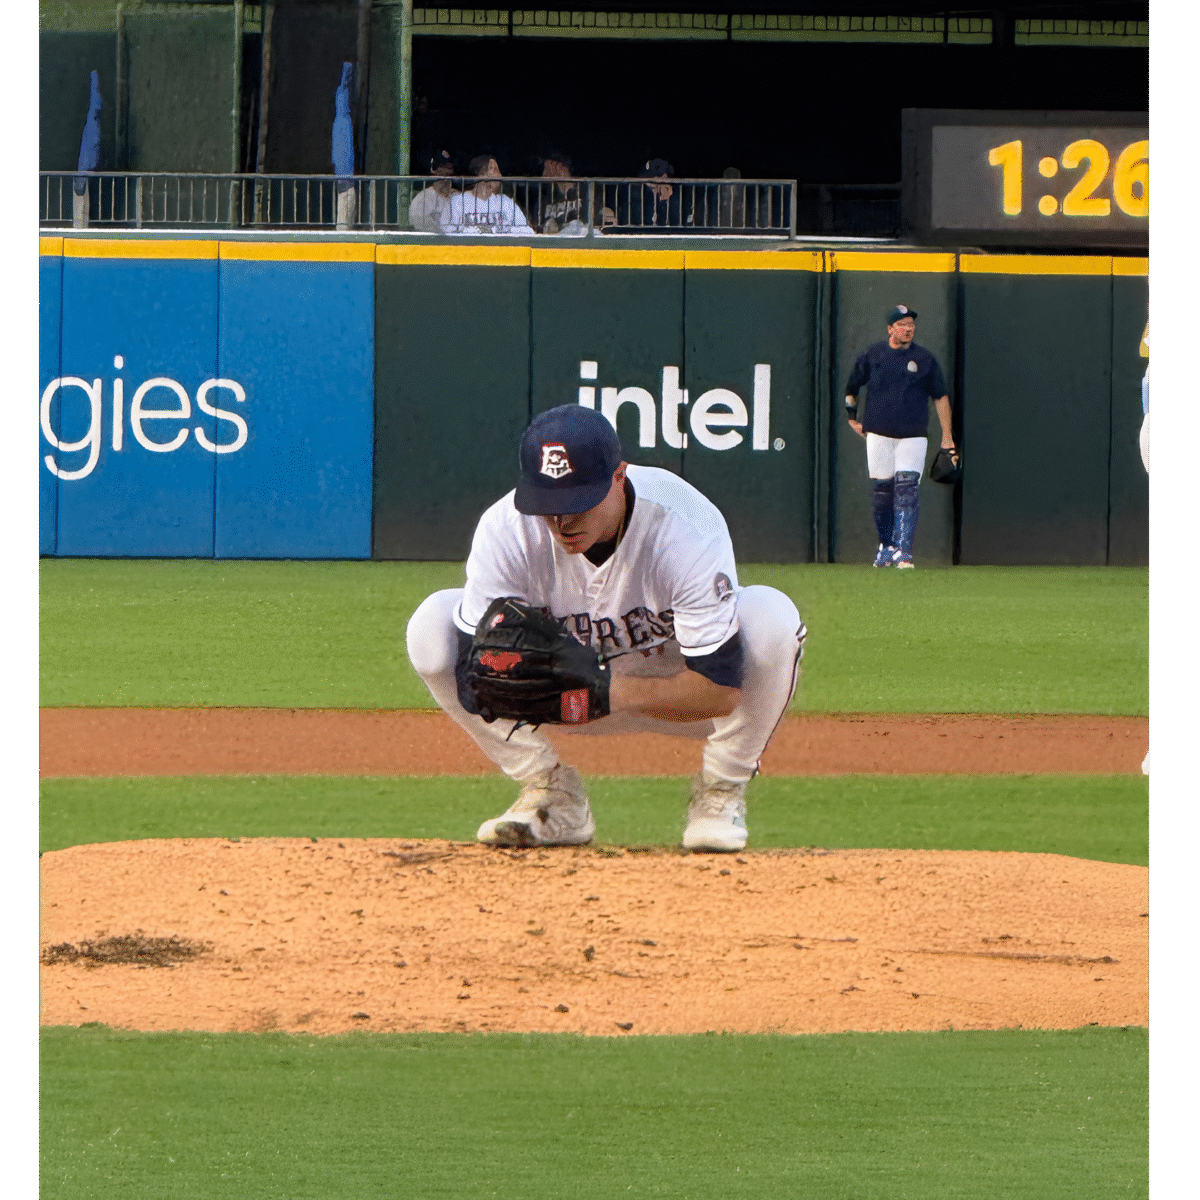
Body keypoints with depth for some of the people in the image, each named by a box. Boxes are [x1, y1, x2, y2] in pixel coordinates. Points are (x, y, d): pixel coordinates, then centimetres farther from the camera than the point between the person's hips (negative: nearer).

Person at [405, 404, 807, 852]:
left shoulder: (688, 530, -33)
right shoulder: (506, 529, -25)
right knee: (433, 626, -20)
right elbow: (475, 681, -24)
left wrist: (609, 693, -44)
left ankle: (720, 794, -9)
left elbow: (720, 691, -34)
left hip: (675, 695, -2)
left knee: (771, 616, -34)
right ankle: (554, 799, -6)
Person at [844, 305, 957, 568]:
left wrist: (947, 437, 4)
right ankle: (887, 545, 22)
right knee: (881, 489, 5)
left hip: (912, 437, -2)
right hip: (878, 435, 2)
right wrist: (852, 416, 13)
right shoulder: (872, 355, 3)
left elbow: (940, 397, 7)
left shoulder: (925, 359, 1)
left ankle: (903, 552, -17)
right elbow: (851, 387, 18)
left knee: (907, 490, -13)